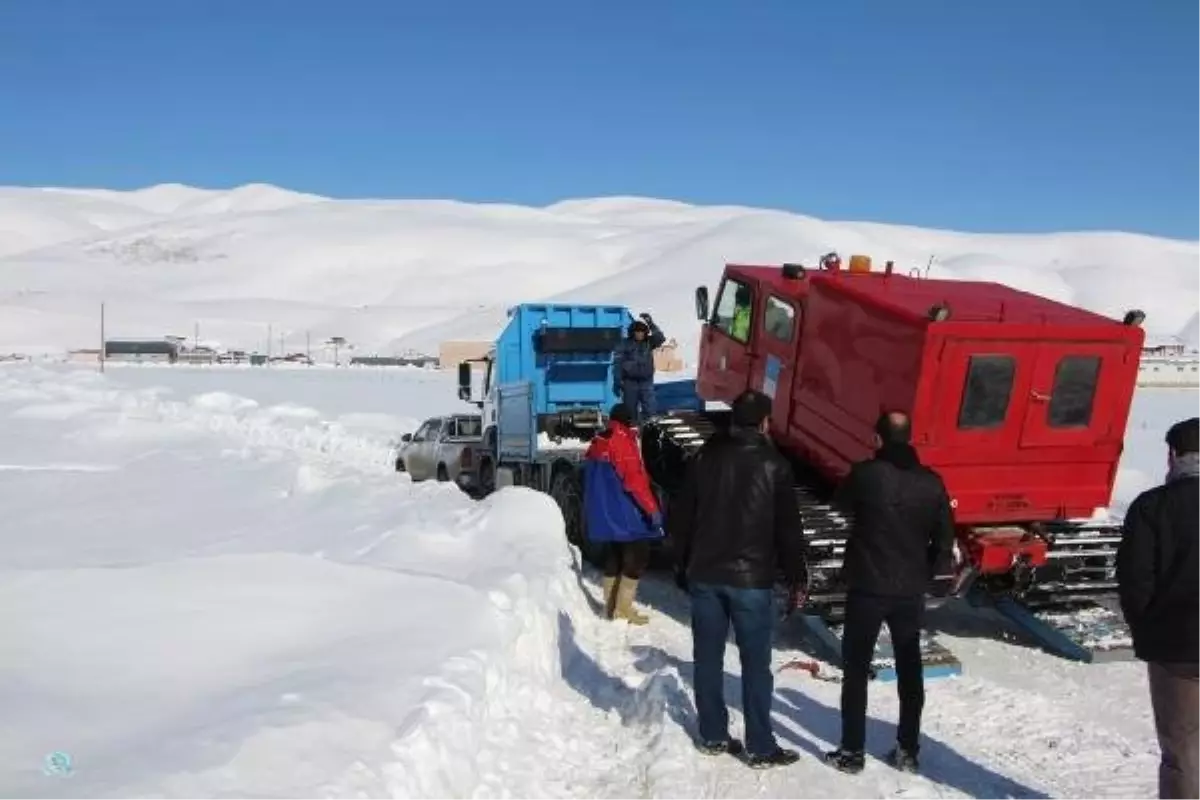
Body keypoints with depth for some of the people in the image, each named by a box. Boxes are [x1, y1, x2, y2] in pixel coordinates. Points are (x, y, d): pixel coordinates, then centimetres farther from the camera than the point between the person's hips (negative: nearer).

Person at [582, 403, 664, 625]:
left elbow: (592, 481, 21)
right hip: (625, 513, -9)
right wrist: (652, 508, -19)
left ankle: (611, 606, 20)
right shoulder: (623, 441, -13)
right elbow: (634, 479, -21)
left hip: (604, 513, 9)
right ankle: (623, 609, -6)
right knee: (636, 557, -3)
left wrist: (591, 510, 31)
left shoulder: (597, 443, 12)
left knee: (615, 555, 16)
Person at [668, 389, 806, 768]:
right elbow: (789, 527, -5)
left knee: (708, 658, 11)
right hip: (752, 578, -3)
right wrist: (796, 577, 4)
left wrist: (684, 565, 16)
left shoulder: (705, 457, 4)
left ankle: (713, 736, 19)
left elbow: (679, 517, 6)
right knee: (755, 664, 3)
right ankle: (760, 747, 8)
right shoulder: (773, 464, -6)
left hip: (705, 574, 4)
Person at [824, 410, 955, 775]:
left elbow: (841, 501, 9)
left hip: (867, 588, -3)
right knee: (909, 670, 15)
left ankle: (852, 752, 10)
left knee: (856, 670, 7)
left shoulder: (866, 474, -12)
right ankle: (907, 751, 22)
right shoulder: (932, 482, -2)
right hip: (911, 591, 4)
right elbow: (945, 539, 2)